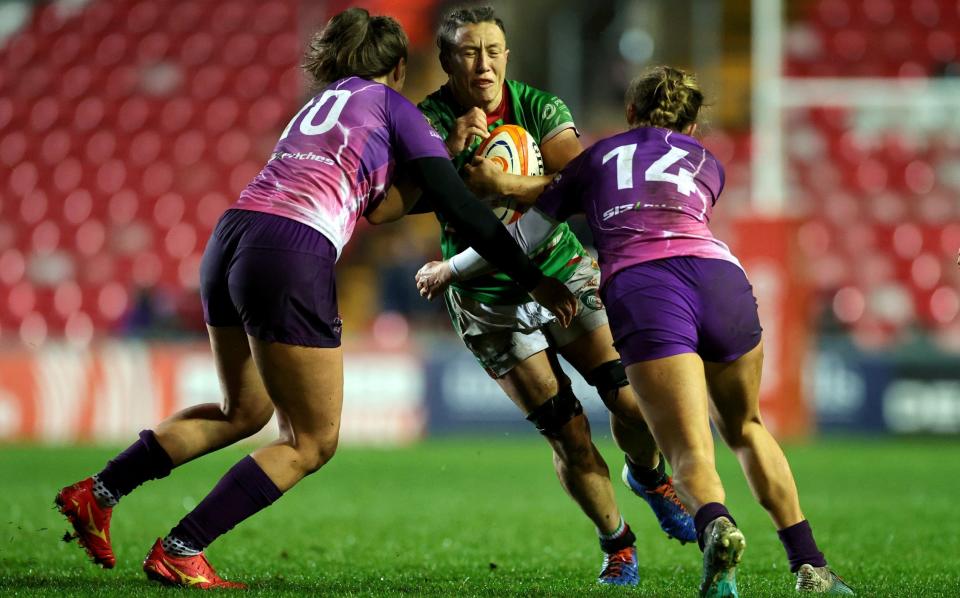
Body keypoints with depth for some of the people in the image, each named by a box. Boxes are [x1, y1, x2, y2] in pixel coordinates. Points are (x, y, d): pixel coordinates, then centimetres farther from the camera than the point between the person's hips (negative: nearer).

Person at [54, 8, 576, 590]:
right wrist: (533, 279, 7)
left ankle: (98, 494, 24)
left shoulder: (320, 105, 29)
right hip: (292, 261, -8)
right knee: (312, 442, 5)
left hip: (230, 238, 8)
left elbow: (371, 207, 33)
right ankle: (179, 553, 1)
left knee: (243, 411, 28)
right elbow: (459, 207, 3)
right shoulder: (394, 106, 8)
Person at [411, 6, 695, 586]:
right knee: (570, 436, -8)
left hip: (566, 272, 2)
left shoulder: (540, 107, -9)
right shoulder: (429, 121, -12)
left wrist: (504, 184, -36)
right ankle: (616, 543, 15)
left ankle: (648, 475, 28)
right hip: (489, 299, -2)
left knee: (634, 402, -6)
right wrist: (454, 150, -35)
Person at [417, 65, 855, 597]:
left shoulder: (596, 159, 27)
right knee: (745, 428, 24)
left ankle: (715, 525, -45)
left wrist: (451, 270, 48)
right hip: (720, 277, 2)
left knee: (691, 453, -10)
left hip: (638, 292, -2)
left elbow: (522, 238, 33)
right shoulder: (708, 165, 30)